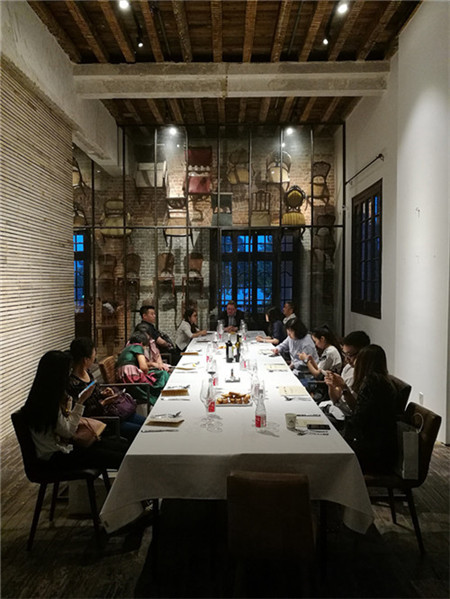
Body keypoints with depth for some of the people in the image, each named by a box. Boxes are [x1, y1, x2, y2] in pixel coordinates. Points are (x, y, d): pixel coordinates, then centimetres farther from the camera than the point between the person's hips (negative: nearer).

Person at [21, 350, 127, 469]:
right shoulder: (47, 403, -26)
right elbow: (68, 431, -18)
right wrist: (80, 401, -18)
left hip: (65, 443, 9)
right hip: (56, 455, -9)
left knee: (122, 445, -2)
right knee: (119, 458, -17)